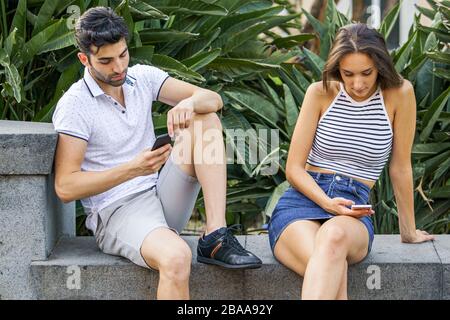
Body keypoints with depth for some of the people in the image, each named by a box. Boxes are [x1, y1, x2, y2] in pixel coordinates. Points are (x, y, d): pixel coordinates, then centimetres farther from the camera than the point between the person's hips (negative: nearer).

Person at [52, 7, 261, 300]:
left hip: (161, 196, 7)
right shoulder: (74, 105, -9)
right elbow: (65, 187, -14)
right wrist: (132, 169, -23)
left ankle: (216, 238, -21)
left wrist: (188, 103, -23)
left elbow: (213, 99, 2)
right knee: (175, 256, -38)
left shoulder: (143, 77, 8)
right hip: (116, 212, -7)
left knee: (206, 121, -11)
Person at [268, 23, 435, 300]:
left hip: (352, 212, -1)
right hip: (300, 203, 1)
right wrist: (327, 202, -14)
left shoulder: (399, 94, 1)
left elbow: (400, 167, 9)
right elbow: (294, 169, 4)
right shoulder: (321, 93, 4)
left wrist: (409, 231, 16)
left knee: (334, 236, -42)